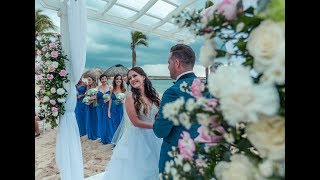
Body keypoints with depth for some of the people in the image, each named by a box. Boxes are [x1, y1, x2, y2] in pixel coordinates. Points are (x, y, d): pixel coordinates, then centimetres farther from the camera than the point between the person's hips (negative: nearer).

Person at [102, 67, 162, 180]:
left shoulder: (153, 95, -1)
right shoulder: (130, 96, -14)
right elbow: (136, 122, -17)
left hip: (153, 137, 4)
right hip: (137, 137, -4)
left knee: (152, 166, 20)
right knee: (136, 167, 13)